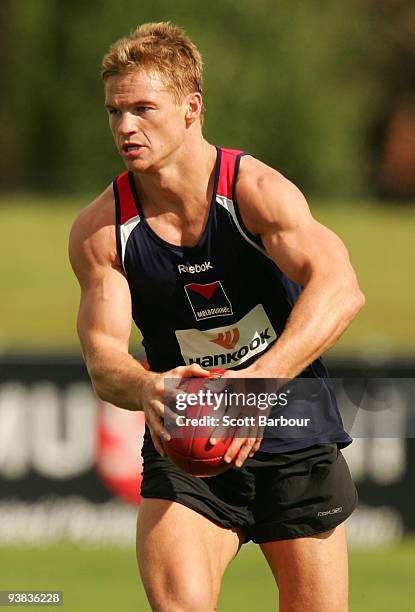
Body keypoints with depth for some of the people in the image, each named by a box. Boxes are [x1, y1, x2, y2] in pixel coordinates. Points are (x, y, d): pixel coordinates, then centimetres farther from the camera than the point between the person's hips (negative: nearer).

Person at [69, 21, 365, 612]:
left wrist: (261, 379, -49)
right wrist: (147, 390, -39)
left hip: (299, 448, -1)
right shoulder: (99, 231, -7)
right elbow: (103, 353, -13)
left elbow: (339, 288, -33)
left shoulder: (257, 191, -17)